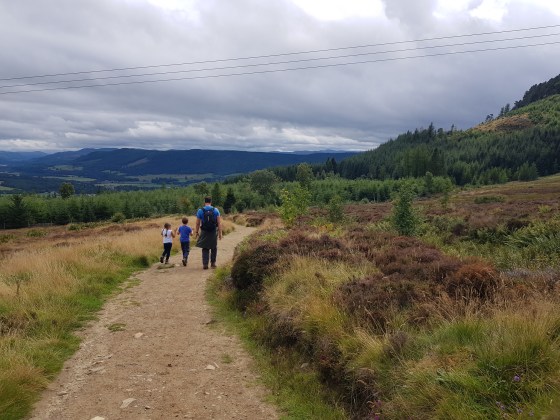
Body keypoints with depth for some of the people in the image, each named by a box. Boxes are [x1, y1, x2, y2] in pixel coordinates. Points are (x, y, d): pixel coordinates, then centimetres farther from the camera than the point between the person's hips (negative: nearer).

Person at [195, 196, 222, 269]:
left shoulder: (200, 211, -2)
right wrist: (220, 233, -2)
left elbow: (198, 223, -1)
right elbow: (219, 223, -6)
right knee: (214, 248, 17)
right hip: (214, 232, 0)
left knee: (205, 249, 10)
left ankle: (205, 264, 2)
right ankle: (213, 263, 20)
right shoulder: (216, 210, -2)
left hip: (204, 233, 0)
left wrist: (196, 232, 11)